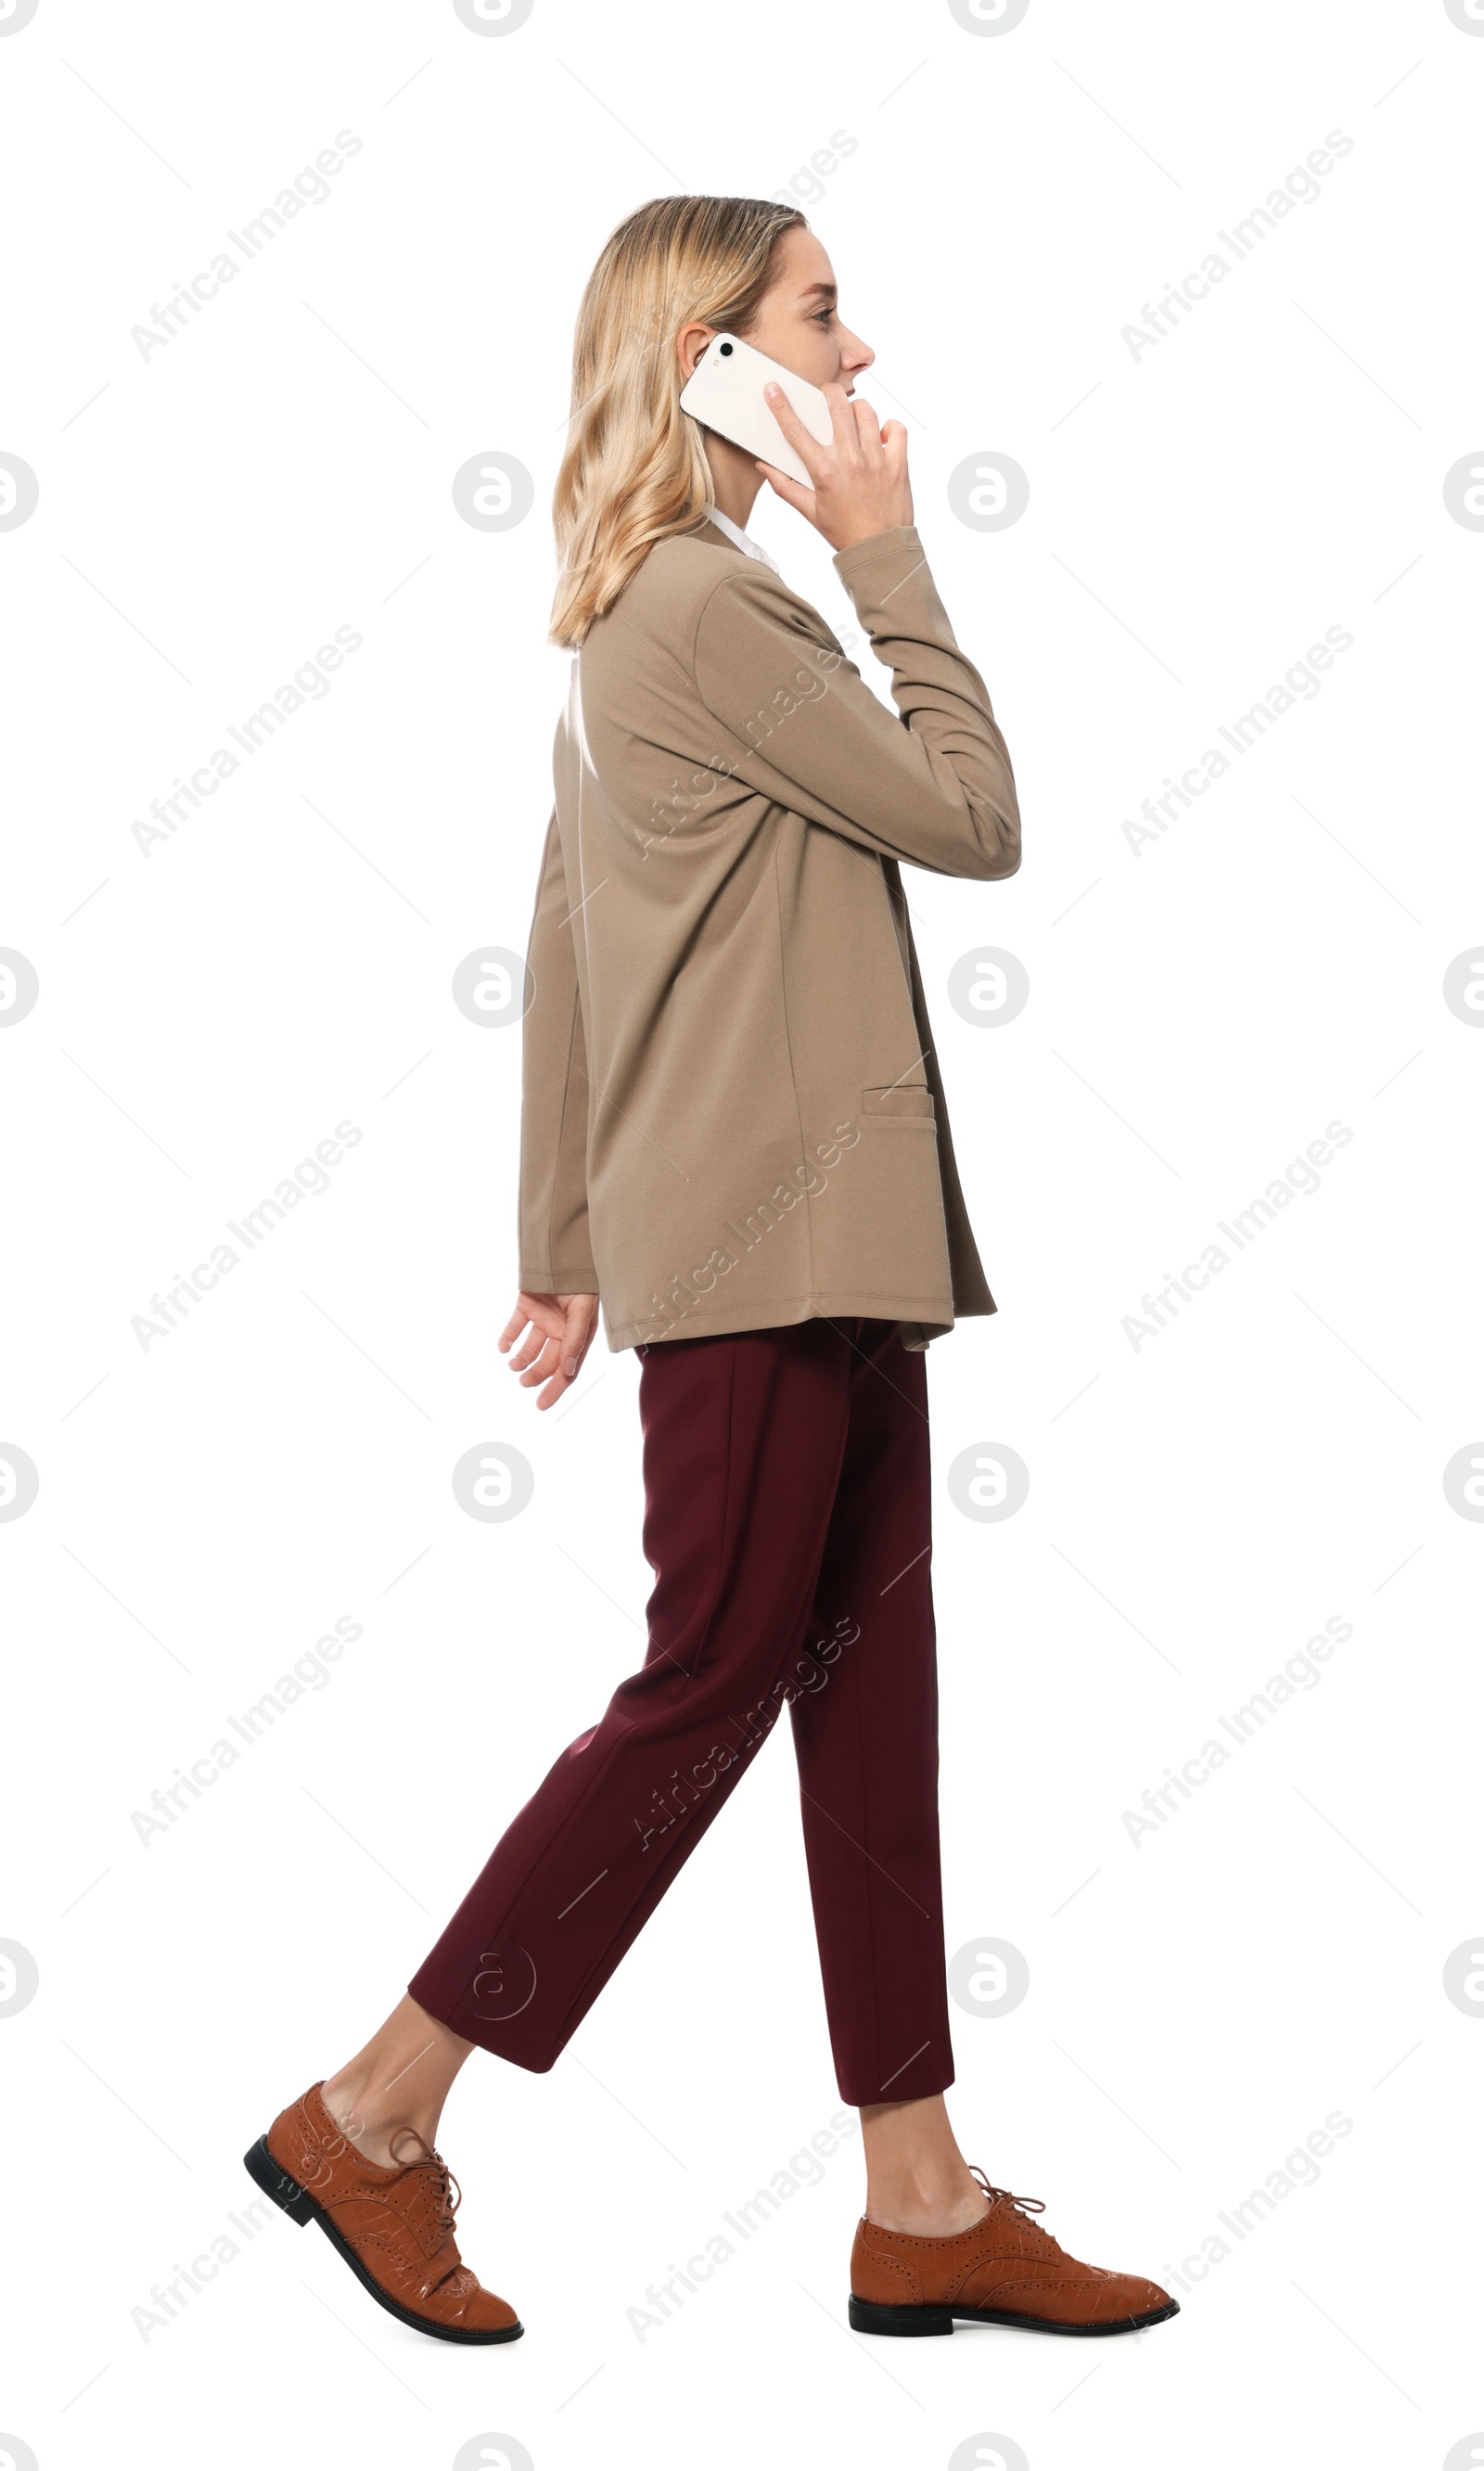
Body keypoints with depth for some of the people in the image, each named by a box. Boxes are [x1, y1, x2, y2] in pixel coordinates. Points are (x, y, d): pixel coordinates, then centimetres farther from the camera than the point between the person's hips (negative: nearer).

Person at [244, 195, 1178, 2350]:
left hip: (813, 1237, 10)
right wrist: (888, 559, -1)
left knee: (871, 1687, 8)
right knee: (711, 1688, -2)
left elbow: (563, 943, 19)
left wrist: (567, 1239, 20)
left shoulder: (644, 605, 19)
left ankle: (923, 2204, 15)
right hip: (765, 1230, -10)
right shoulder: (714, 600, -12)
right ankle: (375, 2122, 11)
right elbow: (973, 816, -9)